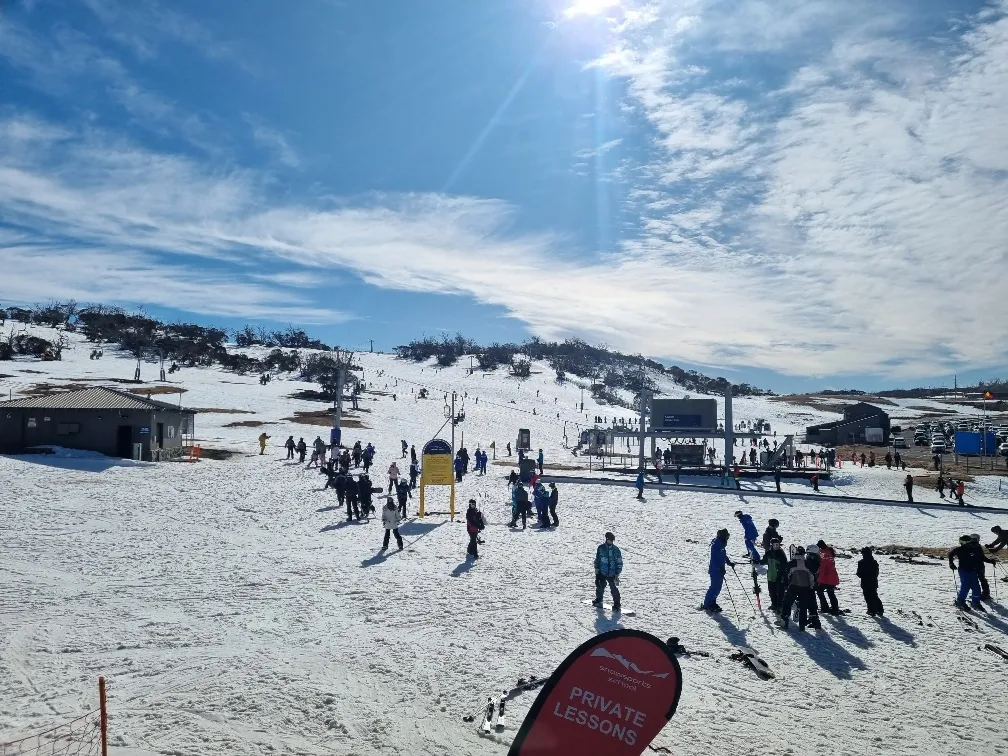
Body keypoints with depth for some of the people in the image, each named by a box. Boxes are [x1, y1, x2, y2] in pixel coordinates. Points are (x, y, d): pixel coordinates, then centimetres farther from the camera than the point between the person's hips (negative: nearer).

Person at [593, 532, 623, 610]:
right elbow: (597, 560, 11)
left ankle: (617, 605, 9)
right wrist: (596, 570, 8)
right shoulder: (601, 548, 0)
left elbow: (619, 562, 2)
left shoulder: (616, 549, -3)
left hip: (612, 574, -2)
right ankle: (598, 600, 33)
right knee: (600, 587, 7)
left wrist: (617, 574, -2)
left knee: (613, 589, -6)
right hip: (602, 573, 2)